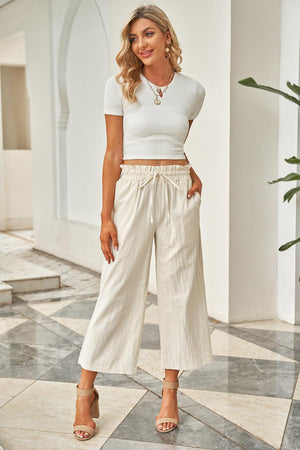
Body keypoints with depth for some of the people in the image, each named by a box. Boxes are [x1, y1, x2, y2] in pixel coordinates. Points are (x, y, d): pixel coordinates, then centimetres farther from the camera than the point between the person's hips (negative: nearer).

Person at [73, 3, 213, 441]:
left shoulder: (193, 90, 6)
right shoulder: (120, 86, -2)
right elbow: (114, 155, -3)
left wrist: (190, 172, 2)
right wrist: (106, 216, -7)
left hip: (178, 194, 3)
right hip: (133, 191, -2)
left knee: (178, 285, 4)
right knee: (118, 286, -1)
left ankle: (170, 389, 17)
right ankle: (86, 389, 12)